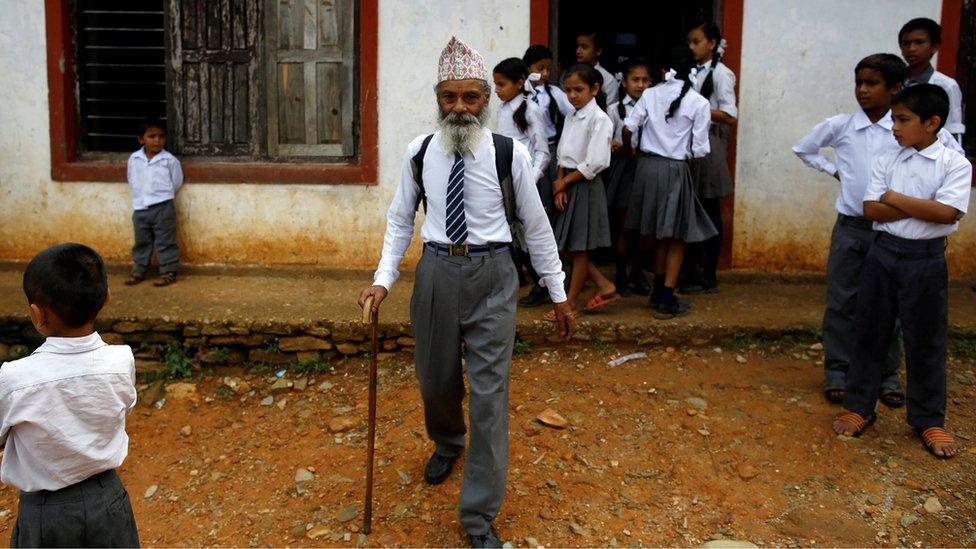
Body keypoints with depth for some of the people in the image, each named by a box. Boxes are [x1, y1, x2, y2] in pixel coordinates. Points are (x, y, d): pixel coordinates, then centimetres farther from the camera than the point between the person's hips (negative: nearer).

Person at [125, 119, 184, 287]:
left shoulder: (170, 160, -8)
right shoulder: (134, 159, 2)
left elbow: (176, 182, 1)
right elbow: (131, 179, 16)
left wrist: (161, 195, 8)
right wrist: (142, 194, 12)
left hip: (163, 207, -4)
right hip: (140, 208, 4)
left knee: (165, 242, 2)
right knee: (141, 242, 15)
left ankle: (168, 272, 8)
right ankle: (139, 270, 26)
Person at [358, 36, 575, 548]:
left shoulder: (509, 154, -9)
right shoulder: (419, 152, -1)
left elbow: (536, 226, 0)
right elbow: (400, 219, 8)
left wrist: (558, 295, 4)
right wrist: (383, 279, -4)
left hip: (491, 276, -3)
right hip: (436, 271, 3)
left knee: (489, 394, -3)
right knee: (435, 380, 19)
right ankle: (447, 443, 56)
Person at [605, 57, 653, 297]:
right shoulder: (615, 109, 1)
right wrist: (614, 146, -21)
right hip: (623, 168, -1)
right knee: (624, 226, 4)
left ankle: (637, 272, 23)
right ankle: (621, 275, 16)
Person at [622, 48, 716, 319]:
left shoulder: (650, 94, 1)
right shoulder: (699, 103, -7)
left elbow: (628, 128, -5)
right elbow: (699, 150, -8)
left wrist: (627, 150, 15)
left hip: (648, 166, 4)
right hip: (675, 170, -4)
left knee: (660, 235, 19)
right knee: (677, 238, 9)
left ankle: (658, 292, 29)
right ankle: (666, 301, 9)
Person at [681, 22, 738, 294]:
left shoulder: (720, 73, -8)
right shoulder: (694, 72, 11)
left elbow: (730, 117, -14)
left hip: (708, 144, -6)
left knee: (710, 211, 2)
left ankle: (709, 277, 10)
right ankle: (690, 270, 19)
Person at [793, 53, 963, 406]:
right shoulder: (839, 127, -1)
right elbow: (803, 149, 16)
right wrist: (832, 169, 5)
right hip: (850, 227, 1)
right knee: (842, 301, 5)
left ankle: (888, 374, 21)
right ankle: (837, 370, 17)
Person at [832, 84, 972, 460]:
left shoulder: (955, 164, -6)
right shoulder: (887, 161, 4)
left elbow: (947, 213, -19)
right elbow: (871, 209, -5)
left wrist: (896, 199, -12)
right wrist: (920, 208, -13)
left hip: (926, 260, -3)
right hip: (883, 252, 3)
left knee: (926, 342, 6)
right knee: (870, 333, 9)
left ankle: (929, 421, 20)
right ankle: (859, 407, 22)